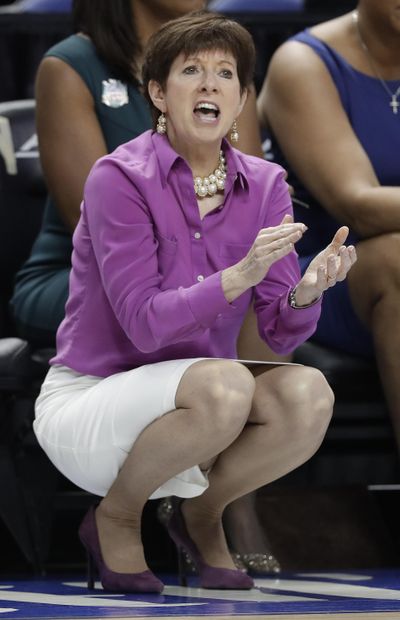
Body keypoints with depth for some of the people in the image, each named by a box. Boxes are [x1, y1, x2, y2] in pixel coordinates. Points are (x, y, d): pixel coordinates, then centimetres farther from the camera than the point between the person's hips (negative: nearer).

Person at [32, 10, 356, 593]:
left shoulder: (264, 186, 0)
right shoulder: (120, 178, -15)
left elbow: (281, 333, -4)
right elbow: (144, 322, -21)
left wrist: (307, 290, -28)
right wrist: (240, 275, -35)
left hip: (192, 403, 5)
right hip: (88, 402, -5)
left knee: (307, 393, -26)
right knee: (223, 386, -35)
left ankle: (201, 514, 3)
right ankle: (115, 518, -7)